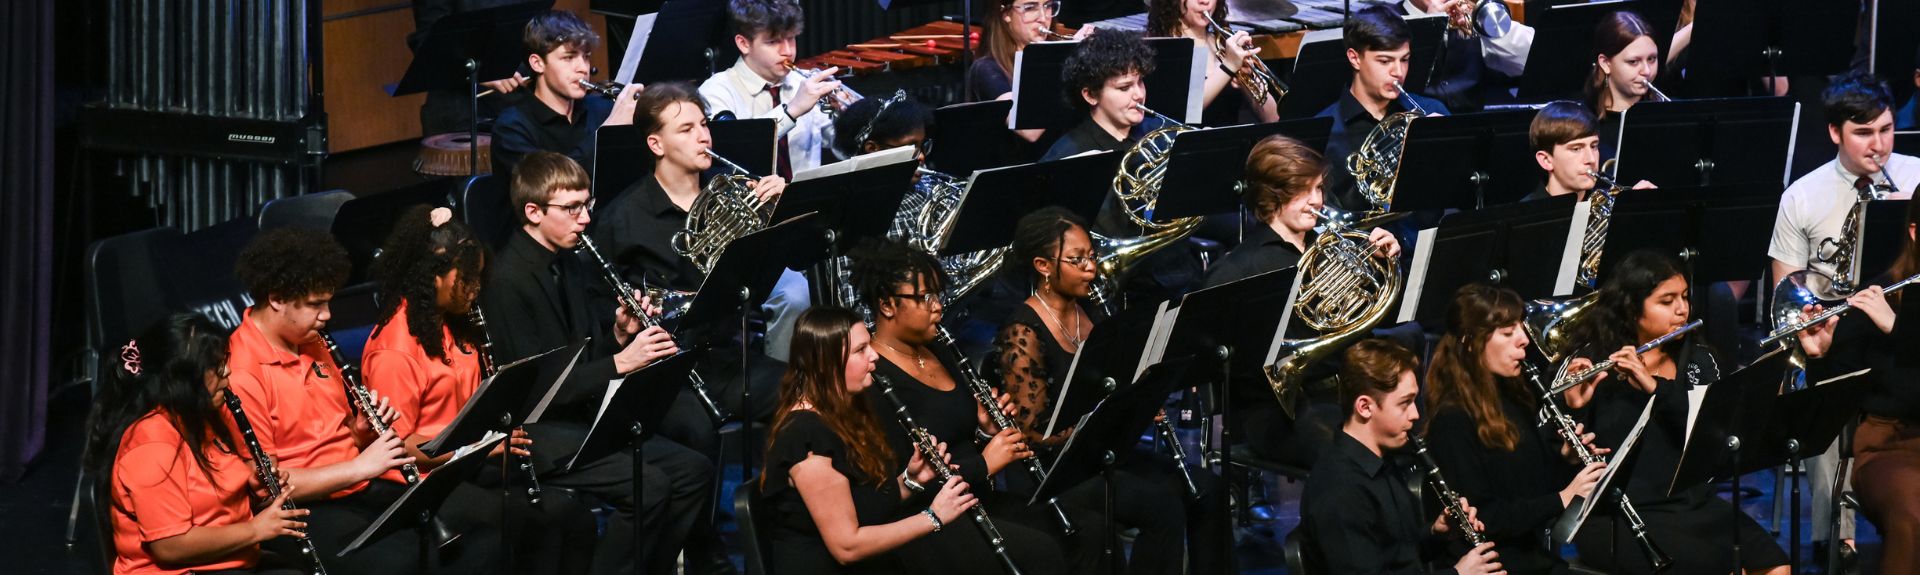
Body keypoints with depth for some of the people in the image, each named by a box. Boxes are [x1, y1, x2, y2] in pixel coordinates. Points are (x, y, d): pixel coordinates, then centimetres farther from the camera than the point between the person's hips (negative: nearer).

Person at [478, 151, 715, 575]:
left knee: (694, 471, -2)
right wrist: (620, 363, -25)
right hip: (538, 432, -9)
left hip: (585, 413, 9)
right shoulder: (508, 281, -18)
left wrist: (621, 335, -3)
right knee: (648, 486, -25)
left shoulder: (568, 265, 10)